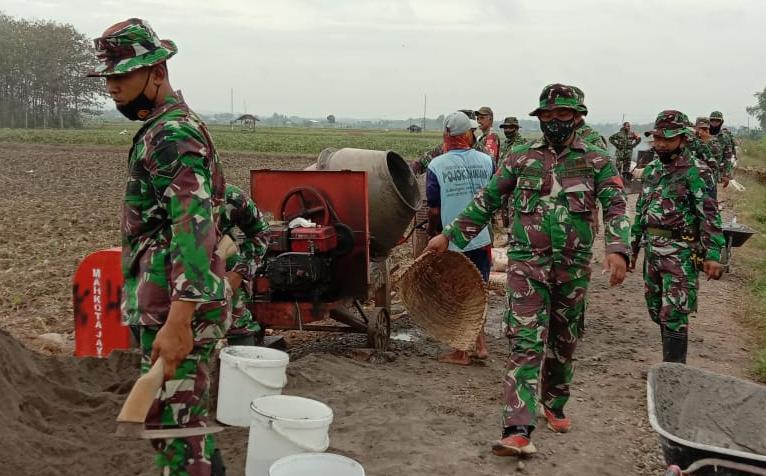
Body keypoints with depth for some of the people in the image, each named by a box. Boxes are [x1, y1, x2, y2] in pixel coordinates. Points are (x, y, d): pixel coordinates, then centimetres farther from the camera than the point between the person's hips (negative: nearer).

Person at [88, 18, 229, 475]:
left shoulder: (173, 136, -17)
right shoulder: (167, 128, 16)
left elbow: (194, 228, -28)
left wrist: (178, 321, -34)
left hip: (174, 308, -10)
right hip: (169, 302, 10)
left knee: (173, 421, -2)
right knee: (184, 416, 21)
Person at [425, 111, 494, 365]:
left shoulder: (436, 166, -11)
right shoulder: (486, 161, -3)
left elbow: (434, 210, -6)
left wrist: (432, 233, 10)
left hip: (451, 241, -2)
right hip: (481, 239, 3)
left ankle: (462, 351, 15)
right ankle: (479, 342, 14)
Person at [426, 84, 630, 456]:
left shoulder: (596, 161, 2)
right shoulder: (521, 158, 4)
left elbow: (615, 206, -7)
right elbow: (487, 200, 9)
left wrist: (617, 249, -24)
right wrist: (449, 234, 6)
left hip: (573, 267, 1)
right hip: (527, 263, -1)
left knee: (563, 342, 15)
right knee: (526, 343, -9)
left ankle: (554, 405, 38)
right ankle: (518, 430, -14)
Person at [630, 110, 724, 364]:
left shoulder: (695, 171, -10)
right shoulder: (651, 170, 12)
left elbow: (710, 215, -14)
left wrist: (713, 255, -21)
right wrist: (632, 246, 20)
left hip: (680, 252, -7)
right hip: (652, 250, 7)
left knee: (674, 315, -8)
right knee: (657, 311, 14)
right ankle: (671, 360, 28)